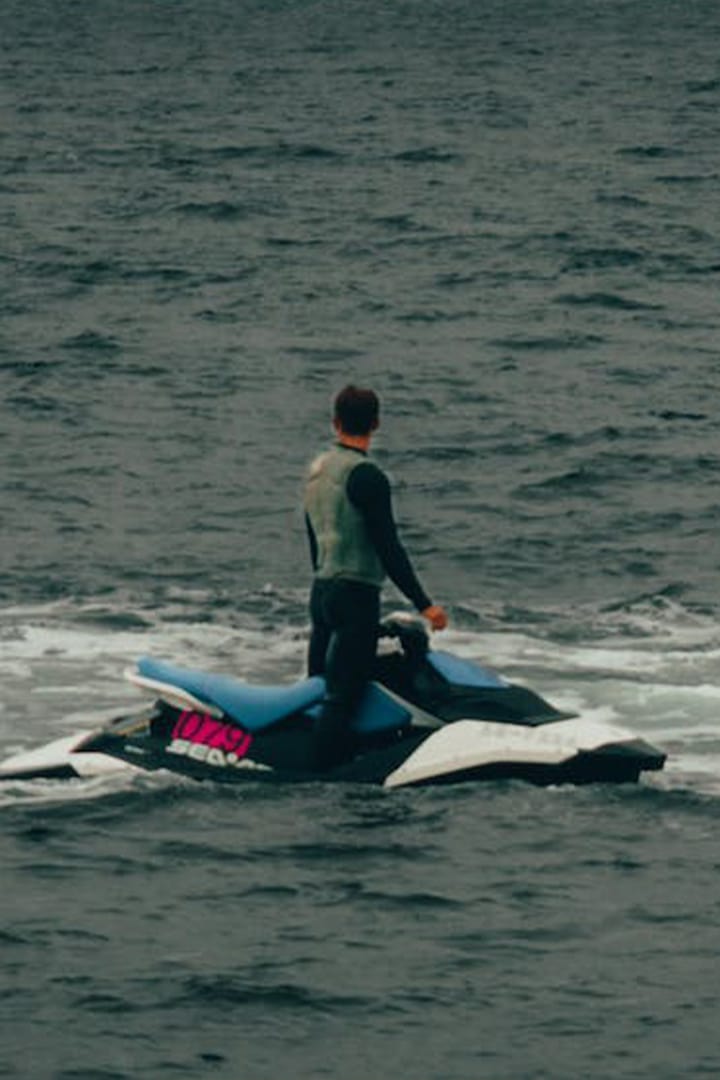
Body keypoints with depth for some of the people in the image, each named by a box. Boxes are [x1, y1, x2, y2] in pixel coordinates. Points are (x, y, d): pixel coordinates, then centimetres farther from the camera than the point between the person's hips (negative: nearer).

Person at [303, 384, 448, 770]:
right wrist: (423, 604, -16)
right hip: (356, 594, -9)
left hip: (321, 590, 9)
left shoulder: (316, 471, 12)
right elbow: (388, 546, -17)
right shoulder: (366, 477, -14)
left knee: (319, 691, 12)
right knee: (342, 697, -11)